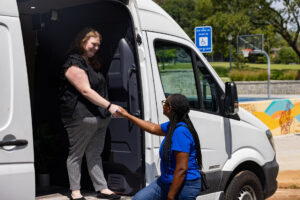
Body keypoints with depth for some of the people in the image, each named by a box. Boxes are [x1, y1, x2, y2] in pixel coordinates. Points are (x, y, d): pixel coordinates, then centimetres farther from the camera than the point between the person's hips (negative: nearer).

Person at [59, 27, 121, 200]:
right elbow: (86, 91, -19)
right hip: (81, 117, -9)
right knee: (76, 154, 1)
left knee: (95, 154, 12)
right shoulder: (74, 64, -10)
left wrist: (106, 111, 19)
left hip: (99, 117, 9)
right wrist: (109, 106, -23)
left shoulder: (91, 64, 21)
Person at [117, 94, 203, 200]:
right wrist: (127, 115, 32)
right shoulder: (172, 126, 6)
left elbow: (182, 169, -27)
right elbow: (153, 128, 27)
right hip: (167, 181, 10)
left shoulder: (181, 131, -24)